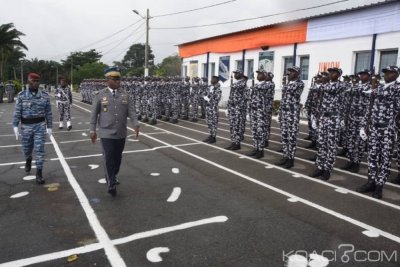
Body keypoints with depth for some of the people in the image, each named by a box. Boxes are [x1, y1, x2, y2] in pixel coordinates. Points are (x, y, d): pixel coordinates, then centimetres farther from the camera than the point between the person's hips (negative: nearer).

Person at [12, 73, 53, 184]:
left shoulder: (45, 95, -2)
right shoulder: (21, 95, -3)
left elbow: (48, 112, 2)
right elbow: (17, 112, -5)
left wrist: (49, 126, 2)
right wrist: (15, 126, -15)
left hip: (40, 125, -1)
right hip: (26, 126, 1)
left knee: (39, 149, -5)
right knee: (26, 149, 15)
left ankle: (39, 173, 3)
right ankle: (28, 160, 50)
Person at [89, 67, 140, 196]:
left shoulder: (125, 95, 4)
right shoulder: (100, 95, -2)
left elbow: (131, 111, -2)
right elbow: (94, 114, 1)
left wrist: (135, 124, -18)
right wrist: (92, 130, -1)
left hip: (121, 133, 3)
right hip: (106, 133, -3)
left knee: (118, 157, 14)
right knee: (109, 158, -8)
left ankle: (113, 176, 37)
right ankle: (111, 184, -1)